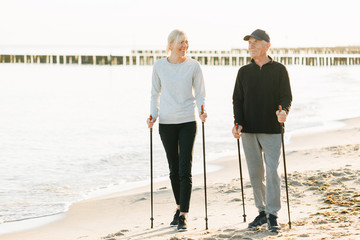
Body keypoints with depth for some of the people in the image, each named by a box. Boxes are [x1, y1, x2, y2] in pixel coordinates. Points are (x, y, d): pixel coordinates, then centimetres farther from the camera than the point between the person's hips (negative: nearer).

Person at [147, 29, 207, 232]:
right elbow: (155, 93, 11)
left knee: (185, 170, -7)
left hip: (187, 121, -2)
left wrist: (203, 111, -15)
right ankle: (179, 208, 27)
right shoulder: (159, 66, 2)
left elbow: (200, 93, 2)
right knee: (174, 169, 11)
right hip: (166, 122, 2)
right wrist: (153, 115, -1)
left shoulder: (193, 66, -1)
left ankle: (184, 215, -4)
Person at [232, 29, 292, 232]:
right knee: (255, 172, 5)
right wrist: (238, 123, -5)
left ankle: (273, 215, -4)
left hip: (271, 130, -3)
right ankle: (262, 211, 17)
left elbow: (286, 96, -1)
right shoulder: (244, 72, 11)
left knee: (272, 171, -9)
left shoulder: (279, 70, 3)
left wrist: (284, 111, -23)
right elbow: (237, 99, 10)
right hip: (248, 131, 3)